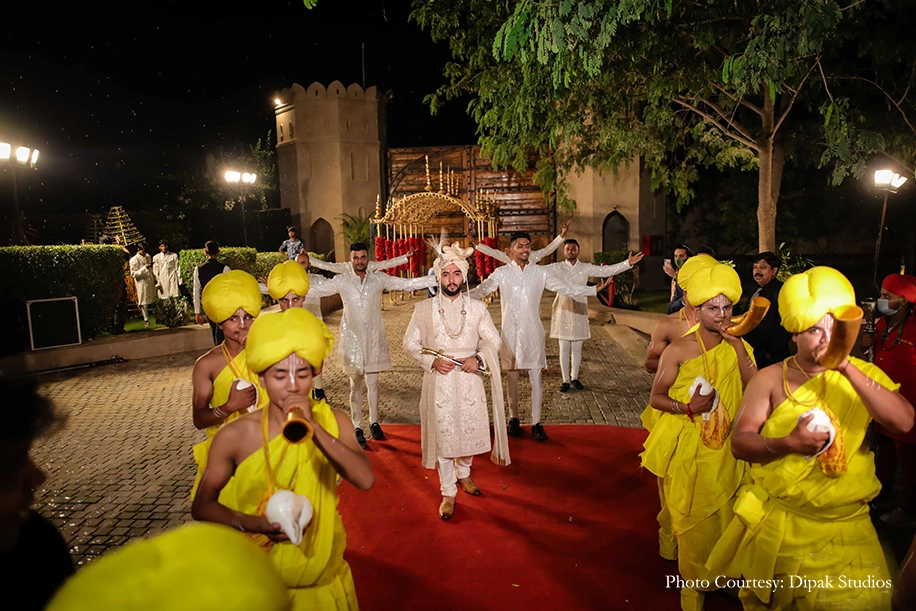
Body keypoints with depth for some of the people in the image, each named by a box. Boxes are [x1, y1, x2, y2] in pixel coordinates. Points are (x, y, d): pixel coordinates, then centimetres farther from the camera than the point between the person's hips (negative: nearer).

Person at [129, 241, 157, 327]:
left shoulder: (148, 257, 8)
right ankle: (146, 320, 13)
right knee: (144, 303, 3)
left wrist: (154, 279, 19)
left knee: (152, 300, 8)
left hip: (150, 282, 5)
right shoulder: (134, 260, -12)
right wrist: (144, 268, -23)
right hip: (142, 283, -5)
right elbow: (133, 274, -15)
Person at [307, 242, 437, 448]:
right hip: (352, 339, 0)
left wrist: (437, 279, -6)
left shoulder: (379, 279, 1)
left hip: (374, 338, 1)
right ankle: (357, 427, 16)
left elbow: (408, 284, 0)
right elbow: (314, 290, -1)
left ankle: (374, 423, 24)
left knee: (372, 383, 7)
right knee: (355, 385, 6)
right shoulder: (342, 281, -1)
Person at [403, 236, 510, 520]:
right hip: (439, 380, -1)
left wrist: (479, 359, -12)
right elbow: (410, 342, 2)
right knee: (442, 434, 5)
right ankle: (448, 493, 21)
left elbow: (493, 340, 7)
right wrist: (431, 361, -14)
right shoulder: (424, 309, -3)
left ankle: (464, 473, 43)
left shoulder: (477, 308, 0)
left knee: (470, 429, 13)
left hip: (469, 378, 2)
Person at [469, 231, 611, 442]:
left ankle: (536, 423, 11)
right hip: (511, 332, -1)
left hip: (533, 332, 1)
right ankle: (514, 419, 24)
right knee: (512, 378, 9)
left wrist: (595, 289, -1)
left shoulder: (540, 272, 3)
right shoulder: (502, 273, -1)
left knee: (536, 379, 1)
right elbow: (480, 291, -7)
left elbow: (566, 288, 4)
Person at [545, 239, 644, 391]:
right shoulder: (557, 268, 2)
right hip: (563, 310, -1)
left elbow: (606, 270, -2)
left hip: (579, 311, 1)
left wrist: (628, 263, -11)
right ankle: (565, 380, 12)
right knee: (564, 348, 2)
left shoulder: (586, 268, 5)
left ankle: (574, 377, 23)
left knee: (577, 348, 8)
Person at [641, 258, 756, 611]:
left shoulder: (737, 346, 1)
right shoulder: (679, 350, -11)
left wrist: (736, 343, -15)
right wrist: (688, 407, -21)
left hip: (726, 449, 4)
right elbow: (655, 397, -8)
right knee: (694, 519, 8)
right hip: (689, 450, -3)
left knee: (725, 516, 14)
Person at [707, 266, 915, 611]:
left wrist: (848, 369, -23)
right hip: (775, 520, 0)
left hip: (845, 526, 1)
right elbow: (739, 443, -11)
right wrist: (789, 444, -27)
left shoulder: (864, 375, -1)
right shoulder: (770, 379, -6)